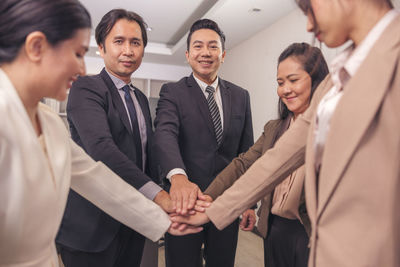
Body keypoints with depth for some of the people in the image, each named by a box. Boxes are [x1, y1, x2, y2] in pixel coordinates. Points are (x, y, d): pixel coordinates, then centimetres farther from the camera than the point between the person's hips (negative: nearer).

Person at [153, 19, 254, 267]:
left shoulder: (241, 96, 6)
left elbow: (247, 152, 7)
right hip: (184, 203, -3)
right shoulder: (172, 92, -4)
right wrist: (178, 177, -41)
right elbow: (165, 134, -22)